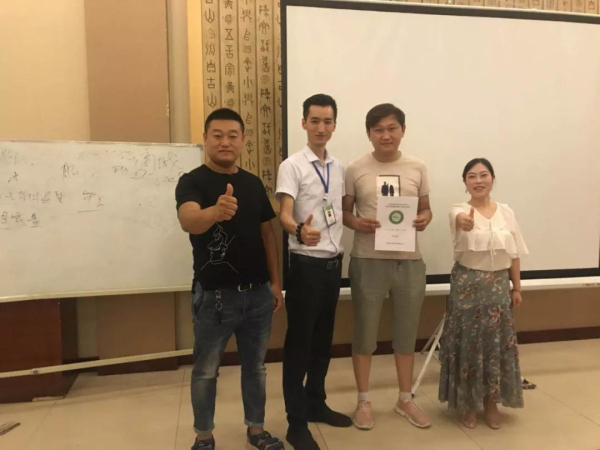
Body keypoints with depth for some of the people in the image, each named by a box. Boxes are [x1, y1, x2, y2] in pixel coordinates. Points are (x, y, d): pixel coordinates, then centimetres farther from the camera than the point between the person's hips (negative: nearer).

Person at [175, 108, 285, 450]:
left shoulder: (253, 184, 6)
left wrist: (275, 281, 7)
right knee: (206, 371, 12)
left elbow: (267, 232, 11)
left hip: (257, 292, 5)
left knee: (255, 366, 17)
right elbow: (188, 221, -31)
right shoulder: (192, 182, -10)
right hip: (214, 294, -4)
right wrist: (216, 211, -53)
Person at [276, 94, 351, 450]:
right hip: (305, 264, -6)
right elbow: (284, 215, -22)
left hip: (334, 262, 7)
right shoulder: (292, 166, -10)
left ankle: (316, 403, 34)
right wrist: (300, 230, -42)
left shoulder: (339, 167, 10)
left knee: (323, 339, 17)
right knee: (299, 342, 2)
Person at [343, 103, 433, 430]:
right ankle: (363, 401, 28)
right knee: (365, 333, 9)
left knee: (407, 333, 15)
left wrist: (424, 220, -11)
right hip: (368, 261, -2)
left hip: (409, 261, 3)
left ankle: (405, 399, 34)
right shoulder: (356, 170, -3)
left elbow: (425, 208, 12)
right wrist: (356, 223, -18)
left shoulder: (417, 168, 4)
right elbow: (343, 211, 3)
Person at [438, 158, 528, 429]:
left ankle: (491, 402, 31)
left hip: (498, 284, 3)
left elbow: (514, 254, 7)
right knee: (467, 343, 5)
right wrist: (465, 221, -60)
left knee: (496, 343, 11)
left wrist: (516, 287, 7)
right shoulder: (459, 211, -10)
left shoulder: (506, 212, 2)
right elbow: (461, 221, -37)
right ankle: (467, 404, 24)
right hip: (467, 283, -3)